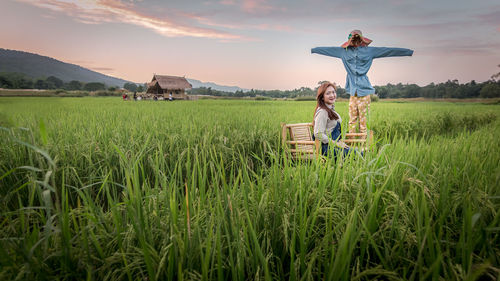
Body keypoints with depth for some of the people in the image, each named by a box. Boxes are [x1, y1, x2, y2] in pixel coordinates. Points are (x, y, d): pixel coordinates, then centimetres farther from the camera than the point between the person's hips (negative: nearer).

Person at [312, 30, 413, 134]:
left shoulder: (369, 51, 7)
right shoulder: (344, 51, 12)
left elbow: (386, 50, 6)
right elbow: (328, 49, 22)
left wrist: (408, 51, 6)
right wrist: (314, 49, 31)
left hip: (364, 91, -2)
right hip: (353, 91, 2)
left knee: (364, 120, -1)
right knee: (352, 120, 5)